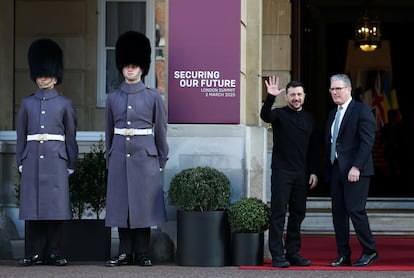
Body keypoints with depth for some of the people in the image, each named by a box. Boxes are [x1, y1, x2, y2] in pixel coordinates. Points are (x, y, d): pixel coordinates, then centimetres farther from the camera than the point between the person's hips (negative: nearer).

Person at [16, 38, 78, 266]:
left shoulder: (64, 104, 6)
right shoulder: (27, 103, 10)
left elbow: (71, 137, 6)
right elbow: (21, 135, 11)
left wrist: (71, 165, 2)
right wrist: (20, 162, 5)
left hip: (56, 161, -2)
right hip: (32, 160, 2)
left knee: (56, 207, -3)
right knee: (32, 206, 1)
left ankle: (55, 253, 3)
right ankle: (35, 253, 5)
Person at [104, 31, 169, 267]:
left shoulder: (153, 97, 2)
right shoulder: (113, 98, 9)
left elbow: (161, 131, 4)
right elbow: (109, 132, 14)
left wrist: (162, 162, 3)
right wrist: (109, 159, 12)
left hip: (145, 157, -2)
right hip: (120, 157, 2)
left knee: (144, 205, -1)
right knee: (121, 205, 3)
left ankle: (143, 254, 6)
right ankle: (125, 253, 9)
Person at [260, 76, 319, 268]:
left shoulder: (309, 118, 12)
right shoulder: (279, 114, 0)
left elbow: (314, 148, 13)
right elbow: (265, 116, -24)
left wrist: (314, 172, 6)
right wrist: (270, 97, -39)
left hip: (302, 174, 5)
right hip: (282, 171, -5)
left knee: (298, 214, 7)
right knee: (279, 212, -6)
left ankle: (293, 253, 14)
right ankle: (277, 255, -6)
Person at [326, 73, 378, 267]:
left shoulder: (362, 111, -5)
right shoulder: (333, 114, 18)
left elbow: (367, 141, -13)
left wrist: (356, 167, -20)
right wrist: (328, 170, 11)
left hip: (355, 170, -8)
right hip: (336, 169, 8)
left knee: (355, 210, -11)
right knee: (338, 212, 5)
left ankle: (369, 252, 1)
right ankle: (343, 256, 10)